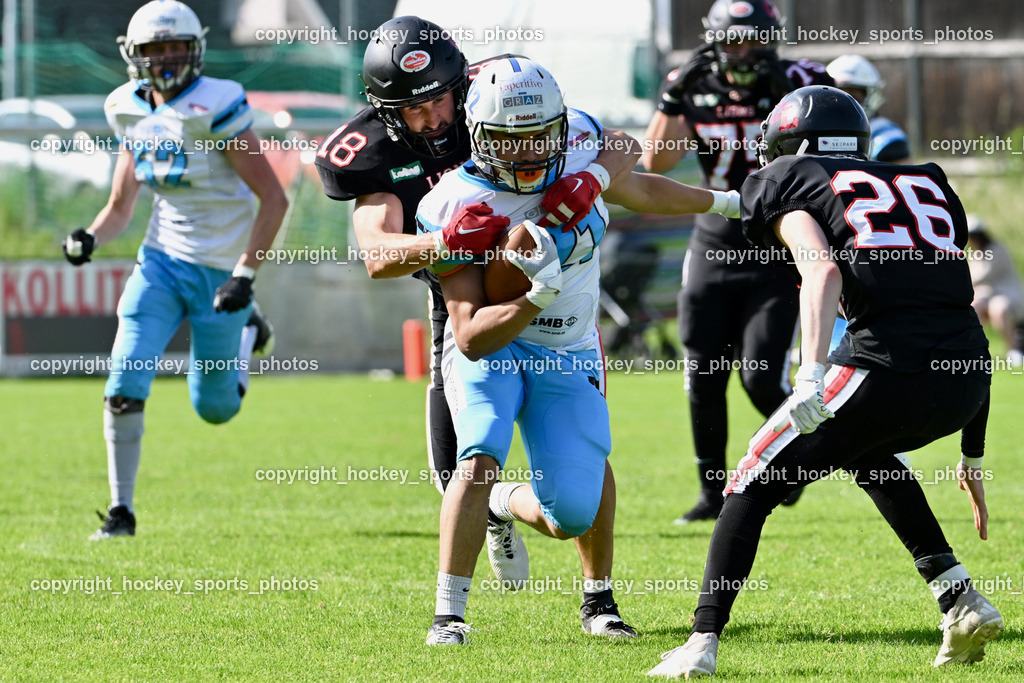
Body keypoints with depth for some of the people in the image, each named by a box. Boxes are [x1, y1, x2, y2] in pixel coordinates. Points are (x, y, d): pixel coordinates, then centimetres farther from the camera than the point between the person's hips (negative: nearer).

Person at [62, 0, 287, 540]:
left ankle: (246, 332, 41)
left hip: (219, 270, -4)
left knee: (214, 408, 10)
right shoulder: (134, 115, 2)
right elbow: (120, 208, 12)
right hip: (162, 261, 4)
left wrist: (246, 273, -21)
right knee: (124, 388, -12)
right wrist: (90, 238, -10)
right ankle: (121, 510, 1)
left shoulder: (215, 109, -18)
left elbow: (274, 198, -16)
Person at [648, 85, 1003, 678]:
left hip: (889, 364, -6)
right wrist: (973, 455, 34)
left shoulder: (789, 184, 13)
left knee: (755, 483, 12)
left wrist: (812, 374, -24)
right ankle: (962, 601, 24)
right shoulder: (928, 185, 29)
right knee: (865, 450, 35)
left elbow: (824, 270, -9)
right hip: (967, 379, 6)